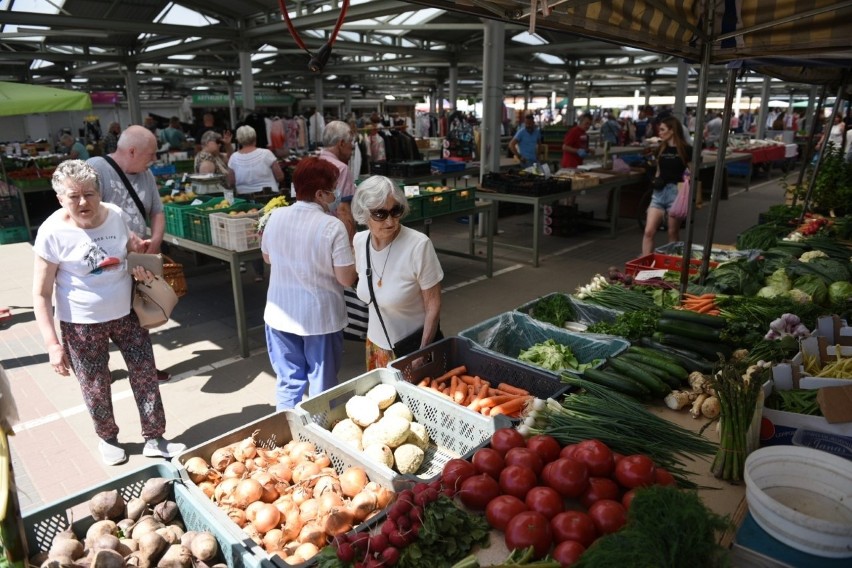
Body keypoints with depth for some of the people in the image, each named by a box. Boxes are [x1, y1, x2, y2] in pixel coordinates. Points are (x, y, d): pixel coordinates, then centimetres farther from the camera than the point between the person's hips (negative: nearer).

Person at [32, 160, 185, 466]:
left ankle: (155, 439, 25)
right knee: (96, 388, 12)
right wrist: (52, 344, -16)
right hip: (82, 324, -3)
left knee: (145, 375, 9)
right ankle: (107, 438, 38)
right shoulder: (53, 232, -17)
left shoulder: (115, 215, -6)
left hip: (127, 313, 4)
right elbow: (41, 294, -12)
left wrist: (142, 268, -8)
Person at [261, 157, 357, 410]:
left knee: (288, 382, 19)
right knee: (322, 387, 13)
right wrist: (349, 244, -2)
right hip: (320, 318, -4)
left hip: (281, 316, 5)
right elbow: (347, 279, -17)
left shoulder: (276, 217, -4)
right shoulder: (333, 226, -20)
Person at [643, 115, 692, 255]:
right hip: (659, 192, 5)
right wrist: (655, 181, 2)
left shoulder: (686, 150, -6)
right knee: (649, 231, -5)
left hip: (676, 192, -5)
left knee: (673, 233, 5)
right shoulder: (661, 149, 10)